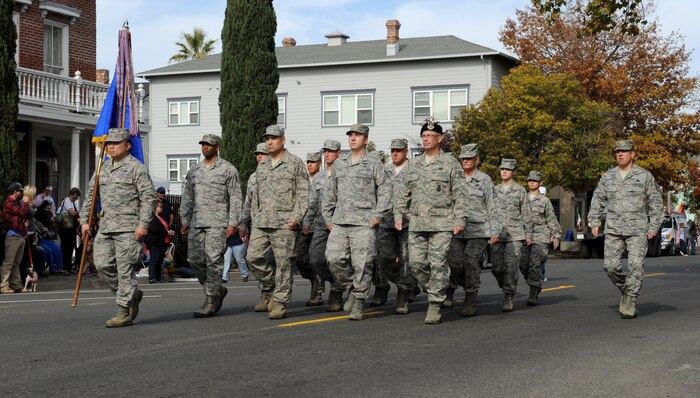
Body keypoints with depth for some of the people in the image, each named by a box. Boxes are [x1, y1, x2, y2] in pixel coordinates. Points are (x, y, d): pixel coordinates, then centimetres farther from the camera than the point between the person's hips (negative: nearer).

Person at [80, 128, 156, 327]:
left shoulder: (136, 168, -5)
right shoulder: (103, 168, 17)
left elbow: (148, 197, -10)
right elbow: (90, 195, 23)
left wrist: (143, 224, -17)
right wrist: (85, 220, 15)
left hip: (128, 228, -7)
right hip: (105, 227, 7)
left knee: (125, 269, -6)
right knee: (102, 264, 3)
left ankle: (124, 312, -1)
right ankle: (132, 295, 21)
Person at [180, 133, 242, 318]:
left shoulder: (228, 170, 0)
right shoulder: (194, 170, 15)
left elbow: (236, 198, -3)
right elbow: (187, 197, 19)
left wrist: (233, 223, -10)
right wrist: (185, 221, 12)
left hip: (217, 223, -6)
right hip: (197, 223, 6)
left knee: (213, 261, -9)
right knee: (195, 261, 3)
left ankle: (210, 302, -5)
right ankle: (218, 290, 22)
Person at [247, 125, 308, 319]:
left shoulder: (296, 163, 1)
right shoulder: (261, 167, 18)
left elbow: (303, 194, -3)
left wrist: (297, 217, -13)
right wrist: (254, 220, 15)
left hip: (285, 223, -6)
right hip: (262, 222, 6)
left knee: (283, 263, -5)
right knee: (254, 257, -3)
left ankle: (280, 303, 0)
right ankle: (269, 288, 18)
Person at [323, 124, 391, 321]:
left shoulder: (374, 163, 3)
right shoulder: (339, 164, 16)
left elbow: (385, 191, 1)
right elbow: (329, 192, 21)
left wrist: (377, 215, -8)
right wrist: (328, 217, 14)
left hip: (364, 223, -4)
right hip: (340, 223, 5)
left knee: (361, 264, -6)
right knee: (334, 259, -5)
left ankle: (359, 302, 3)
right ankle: (352, 289, 17)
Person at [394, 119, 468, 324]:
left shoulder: (450, 163, 1)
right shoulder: (414, 165, 15)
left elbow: (460, 194, -3)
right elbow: (403, 193, 19)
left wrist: (460, 220, -9)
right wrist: (398, 215, 10)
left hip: (442, 223, -5)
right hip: (417, 223, 5)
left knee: (437, 264, -7)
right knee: (416, 263, 0)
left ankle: (435, 306, -2)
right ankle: (434, 290, 22)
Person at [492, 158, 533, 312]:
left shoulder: (520, 191, 4)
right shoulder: (494, 191, 12)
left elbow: (527, 214, 5)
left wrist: (529, 235, 1)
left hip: (515, 235, -3)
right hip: (497, 235, 3)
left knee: (511, 267, -10)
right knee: (496, 268, 1)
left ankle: (508, 298, -5)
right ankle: (507, 288, 24)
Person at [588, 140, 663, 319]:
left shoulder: (644, 176, 1)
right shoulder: (608, 176, 9)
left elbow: (655, 202, 5)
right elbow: (597, 200, 17)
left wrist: (654, 227, -1)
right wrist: (594, 222, 8)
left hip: (638, 230, -3)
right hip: (613, 230, 3)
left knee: (635, 266, -11)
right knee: (610, 266, -4)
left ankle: (630, 304, -6)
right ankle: (625, 290, 21)